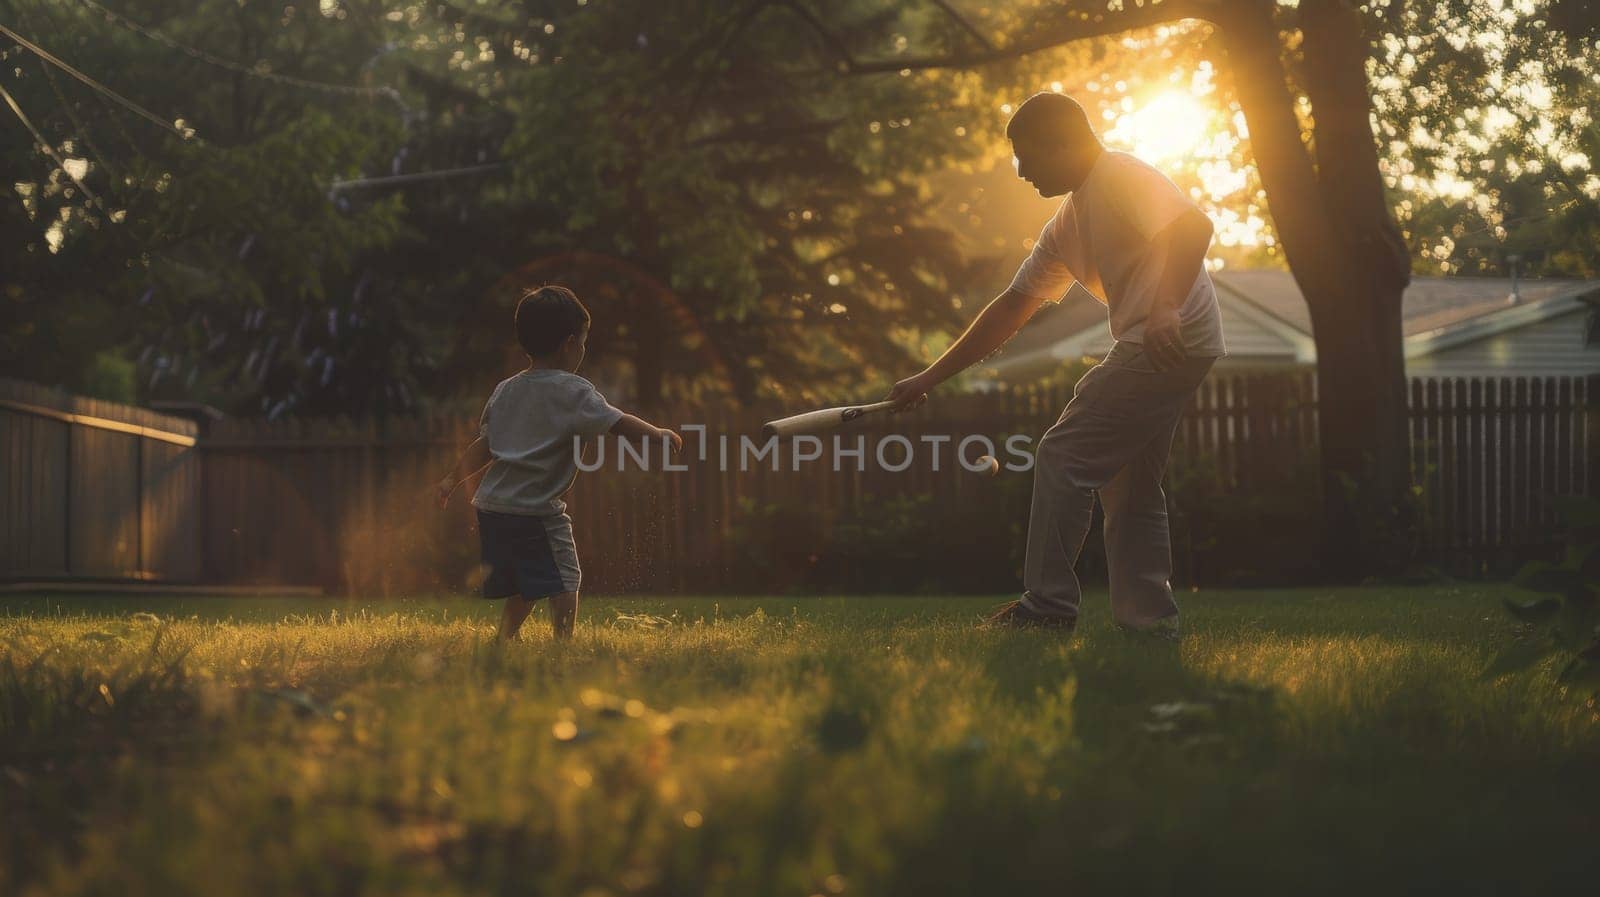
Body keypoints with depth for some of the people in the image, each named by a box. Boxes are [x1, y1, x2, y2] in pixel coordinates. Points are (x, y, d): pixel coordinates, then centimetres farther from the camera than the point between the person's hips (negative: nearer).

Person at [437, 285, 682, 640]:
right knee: (564, 583, -4)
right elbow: (616, 423, -13)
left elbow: (484, 446, 17)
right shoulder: (573, 391, -9)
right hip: (537, 511, -8)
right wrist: (658, 433, 1)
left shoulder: (505, 390, 13)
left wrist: (453, 479, 29)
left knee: (521, 590, 19)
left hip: (491, 506, 8)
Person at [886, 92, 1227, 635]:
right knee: (1129, 485, 12)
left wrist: (1168, 309, -31)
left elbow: (1194, 225, -20)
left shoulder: (1121, 177, -6)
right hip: (1155, 352, 10)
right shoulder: (1065, 226, 21)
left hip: (1173, 342, -10)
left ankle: (1048, 605, -6)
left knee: (1063, 456, -8)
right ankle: (1150, 622, 12)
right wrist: (931, 377, 21)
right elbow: (1012, 307, 23)